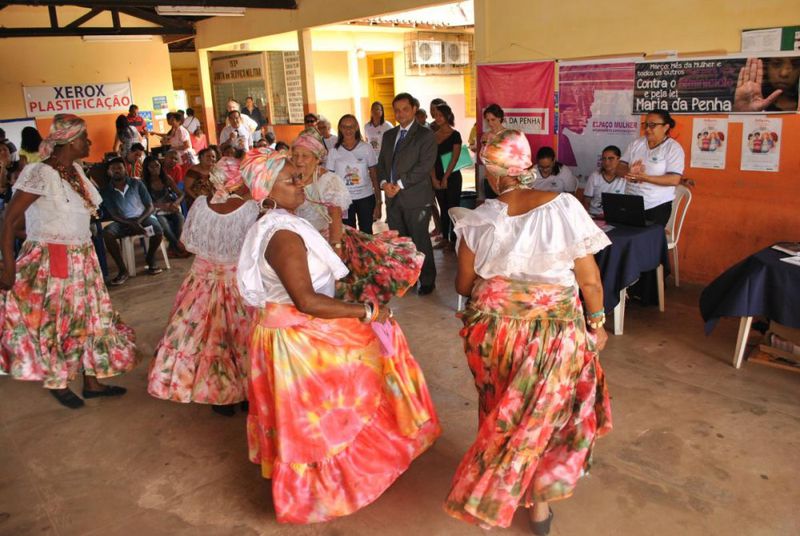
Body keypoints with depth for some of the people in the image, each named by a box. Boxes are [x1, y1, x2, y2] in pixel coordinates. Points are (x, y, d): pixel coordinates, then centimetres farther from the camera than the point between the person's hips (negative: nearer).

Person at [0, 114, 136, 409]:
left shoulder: (76, 169, 4)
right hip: (50, 261, -8)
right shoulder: (40, 174, -19)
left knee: (90, 318, 14)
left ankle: (92, 381, 28)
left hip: (81, 259, 8)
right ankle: (57, 383, 30)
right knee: (55, 324, 9)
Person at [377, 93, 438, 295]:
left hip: (416, 198, -6)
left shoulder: (425, 135, -3)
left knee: (420, 241, 1)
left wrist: (400, 184, -16)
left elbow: (425, 165, -13)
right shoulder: (388, 135, 17)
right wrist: (384, 183, -5)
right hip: (393, 198, 6)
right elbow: (381, 163, 16)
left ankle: (427, 281, 13)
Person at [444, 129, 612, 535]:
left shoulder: (479, 220, -10)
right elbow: (590, 279, -7)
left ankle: (498, 485, 41)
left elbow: (463, 285, 2)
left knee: (504, 409, 22)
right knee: (547, 411, 19)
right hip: (557, 330, -1)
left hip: (495, 327, 1)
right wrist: (597, 323, 9)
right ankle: (537, 497, 30)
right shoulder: (565, 207, -12)